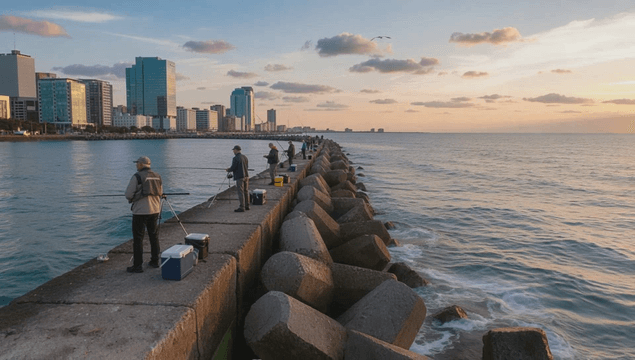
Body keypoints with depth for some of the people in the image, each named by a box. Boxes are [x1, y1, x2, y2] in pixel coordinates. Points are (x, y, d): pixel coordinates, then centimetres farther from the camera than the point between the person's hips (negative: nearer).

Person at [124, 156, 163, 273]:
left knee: (138, 238, 0)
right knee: (154, 236, 15)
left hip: (140, 211, -6)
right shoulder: (157, 176, 8)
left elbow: (128, 194, -10)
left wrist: (132, 199, 10)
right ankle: (155, 261, 23)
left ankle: (138, 265, 3)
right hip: (155, 210, 6)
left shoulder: (137, 176, -11)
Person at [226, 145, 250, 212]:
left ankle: (242, 208, -4)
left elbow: (233, 168, -14)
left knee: (240, 192, -5)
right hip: (246, 176, 8)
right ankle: (247, 206, 23)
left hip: (240, 177, -8)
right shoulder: (245, 157, 10)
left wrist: (228, 170, 8)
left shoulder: (235, 158, -14)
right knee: (246, 191, 15)